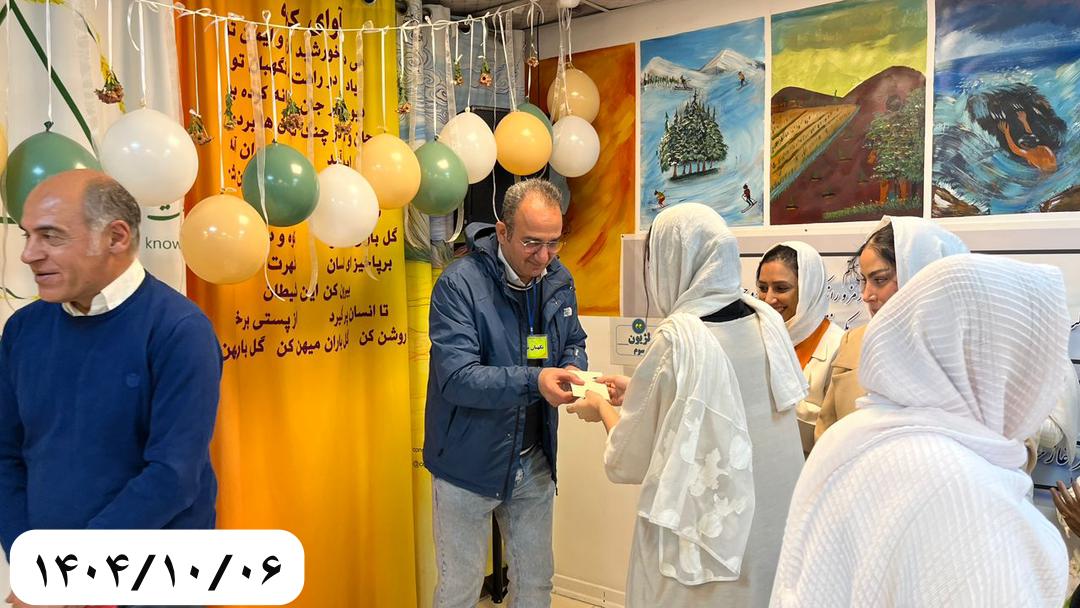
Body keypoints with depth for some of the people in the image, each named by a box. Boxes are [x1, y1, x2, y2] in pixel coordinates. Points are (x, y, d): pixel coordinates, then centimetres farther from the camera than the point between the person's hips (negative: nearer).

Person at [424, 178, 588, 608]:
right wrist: (534, 381, -40)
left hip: (534, 460, 5)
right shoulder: (459, 285, -21)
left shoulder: (558, 281, -1)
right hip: (469, 463, -5)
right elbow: (456, 378, -27)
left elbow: (574, 343, 11)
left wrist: (572, 371, -13)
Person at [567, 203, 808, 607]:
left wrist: (602, 409, 6)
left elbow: (628, 462, -12)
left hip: (706, 536, -6)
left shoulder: (677, 339, -22)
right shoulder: (767, 321, -4)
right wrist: (638, 392, 16)